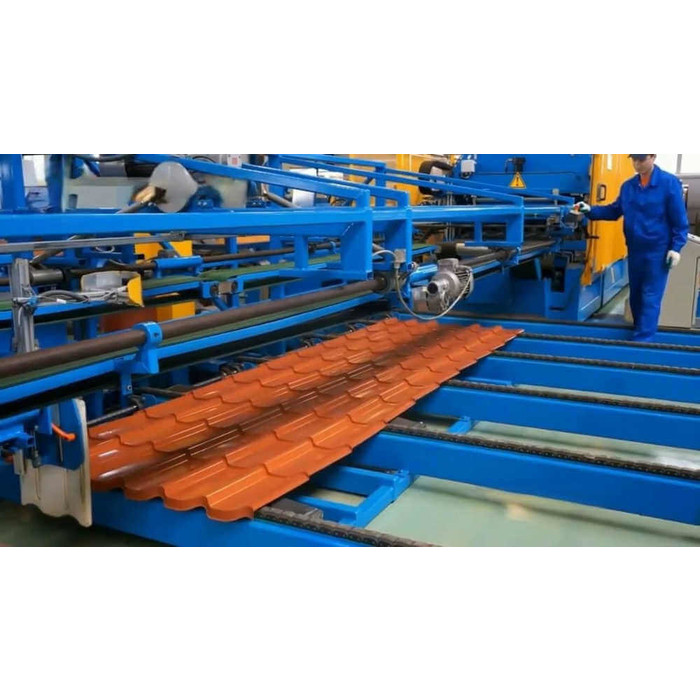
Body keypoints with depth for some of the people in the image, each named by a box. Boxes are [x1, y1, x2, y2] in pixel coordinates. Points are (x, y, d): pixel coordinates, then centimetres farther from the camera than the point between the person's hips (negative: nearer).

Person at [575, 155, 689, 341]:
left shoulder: (669, 183, -11)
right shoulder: (628, 186, 6)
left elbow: (680, 219, -10)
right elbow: (614, 211, 14)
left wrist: (676, 247, -13)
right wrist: (590, 211, -1)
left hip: (658, 250, -6)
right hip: (635, 250, 6)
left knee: (650, 298, -6)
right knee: (635, 295, 14)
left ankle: (642, 340, -6)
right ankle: (642, 332, 30)